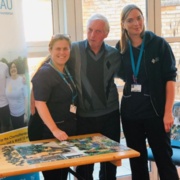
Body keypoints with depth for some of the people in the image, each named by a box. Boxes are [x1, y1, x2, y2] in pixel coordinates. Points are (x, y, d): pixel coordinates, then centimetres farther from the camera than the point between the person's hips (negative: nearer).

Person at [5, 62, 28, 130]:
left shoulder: (22, 80, -16)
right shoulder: (7, 80, -4)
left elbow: (26, 97, -12)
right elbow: (7, 96, 4)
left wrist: (26, 113, -11)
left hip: (21, 113, -3)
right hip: (11, 113, 3)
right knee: (15, 130, 20)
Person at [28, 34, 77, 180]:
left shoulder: (67, 71, 9)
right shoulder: (44, 73, -16)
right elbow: (40, 104, -24)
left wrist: (73, 122, 9)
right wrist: (55, 130, -29)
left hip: (67, 126, 8)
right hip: (48, 130, -8)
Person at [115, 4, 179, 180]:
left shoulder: (159, 44, -6)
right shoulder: (121, 48, 5)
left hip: (155, 110, -4)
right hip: (130, 112, 4)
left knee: (163, 158, 2)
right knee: (136, 160, 13)